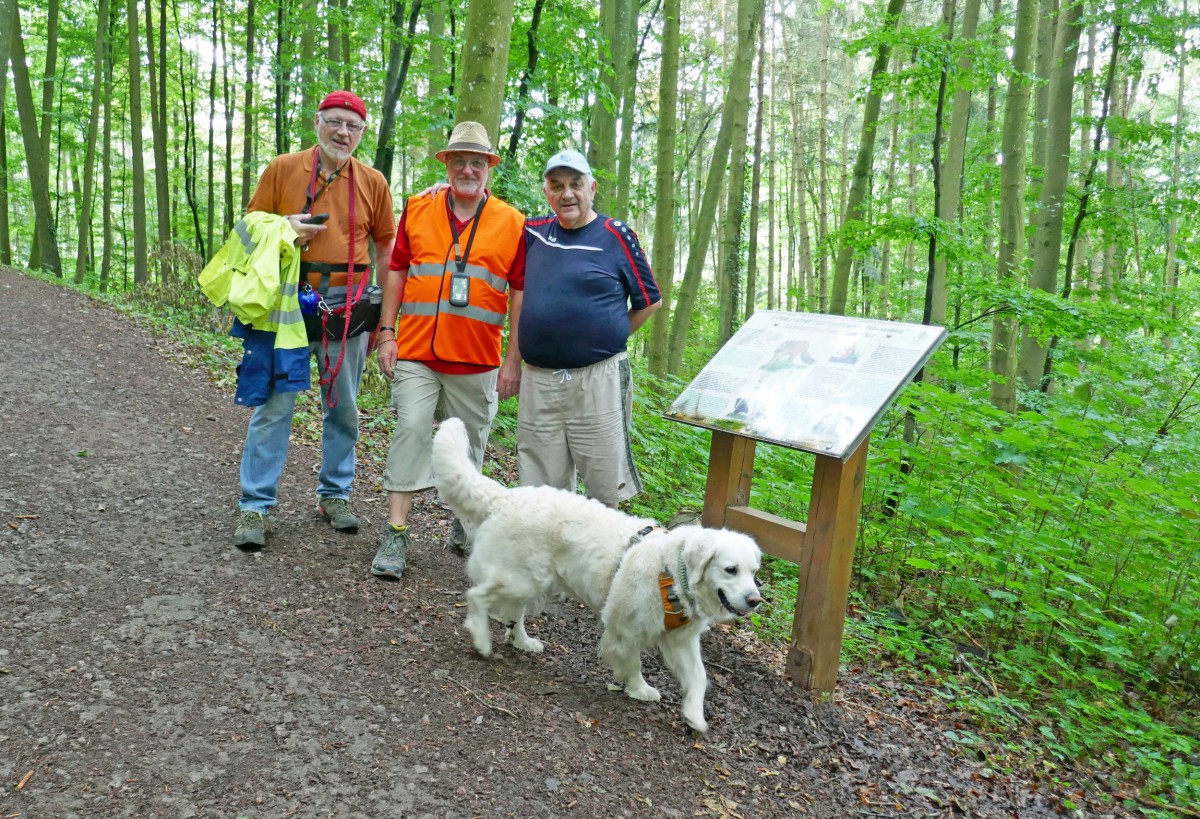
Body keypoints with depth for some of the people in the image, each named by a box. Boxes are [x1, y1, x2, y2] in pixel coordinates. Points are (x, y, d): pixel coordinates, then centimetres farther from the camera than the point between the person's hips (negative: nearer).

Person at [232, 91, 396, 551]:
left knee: (343, 408, 10)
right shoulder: (283, 169, 4)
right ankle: (255, 507, 6)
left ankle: (334, 495, 25)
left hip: (347, 305, 2)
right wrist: (284, 229, -13)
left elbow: (386, 245, 13)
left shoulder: (373, 182, 8)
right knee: (274, 406, -3)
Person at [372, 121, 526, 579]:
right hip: (416, 352, 0)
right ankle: (396, 533, 0)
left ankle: (463, 524, 29)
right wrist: (387, 333, 2)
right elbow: (397, 272, 10)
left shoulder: (512, 223, 2)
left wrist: (514, 360, -2)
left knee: (469, 442, 10)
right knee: (411, 432, -6)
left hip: (477, 360, 0)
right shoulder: (417, 210, 7)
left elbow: (520, 294, 2)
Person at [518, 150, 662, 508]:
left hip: (598, 379, -3)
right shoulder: (535, 231, 10)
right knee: (542, 489, 10)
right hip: (538, 380, 4)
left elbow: (650, 302, 6)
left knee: (606, 485, 3)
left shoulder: (616, 235, 0)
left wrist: (607, 341, 4)